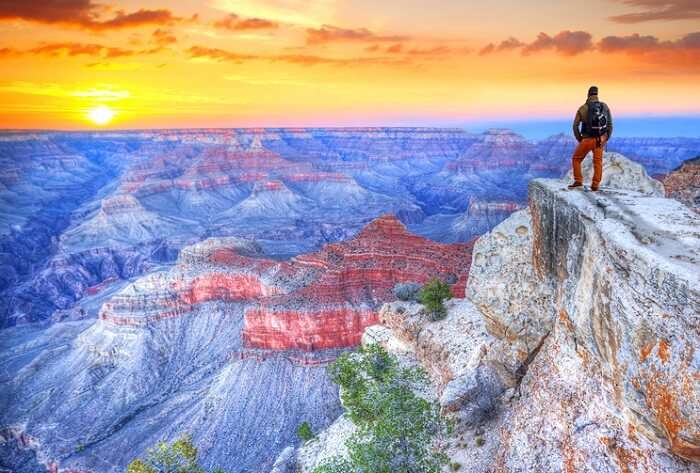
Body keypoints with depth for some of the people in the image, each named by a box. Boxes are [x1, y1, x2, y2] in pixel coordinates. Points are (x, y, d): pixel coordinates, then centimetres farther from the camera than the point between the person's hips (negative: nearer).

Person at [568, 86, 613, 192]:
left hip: (587, 140, -3)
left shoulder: (582, 108, -7)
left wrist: (579, 139, 4)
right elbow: (610, 124, 2)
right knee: (598, 162, 12)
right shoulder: (605, 106, 1)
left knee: (576, 159, 15)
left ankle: (578, 181, 7)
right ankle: (595, 185, 7)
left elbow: (575, 126, -8)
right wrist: (606, 139, 11)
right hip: (600, 139, 3)